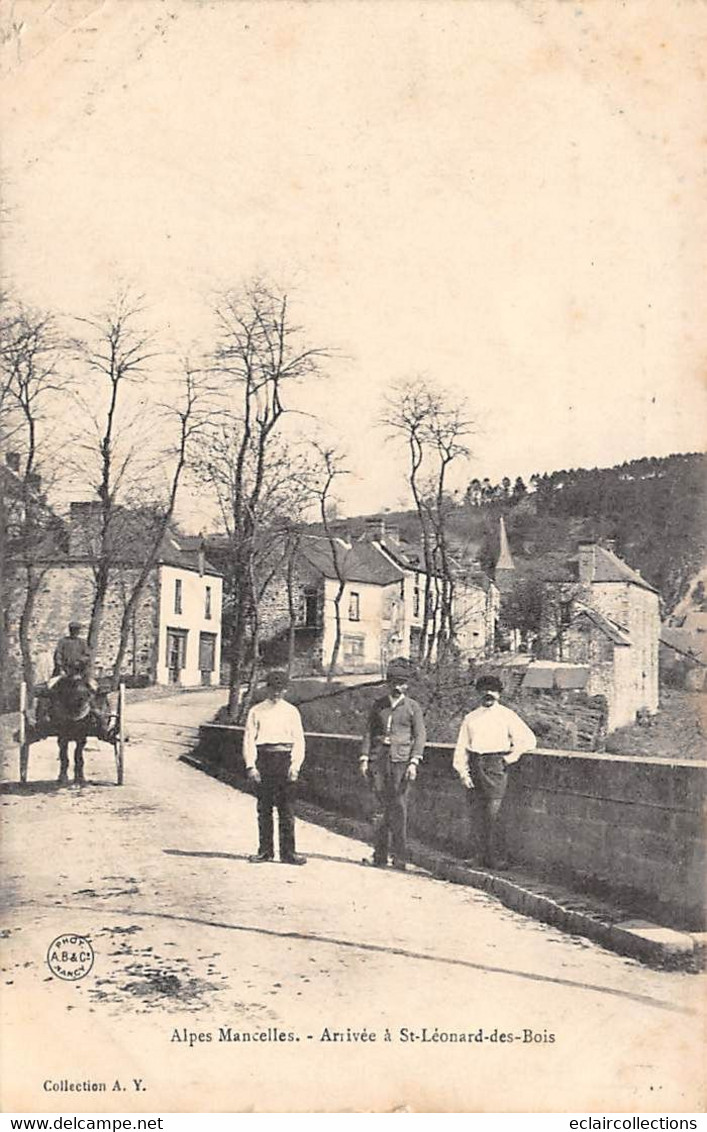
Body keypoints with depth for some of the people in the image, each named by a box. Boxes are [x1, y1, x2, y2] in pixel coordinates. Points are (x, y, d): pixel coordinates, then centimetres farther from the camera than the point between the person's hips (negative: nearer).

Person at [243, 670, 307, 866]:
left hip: (285, 759, 0)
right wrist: (250, 765, -6)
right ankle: (265, 850, 12)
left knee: (286, 809, 0)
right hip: (264, 759, 0)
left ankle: (287, 852, 4)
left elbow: (299, 740, 6)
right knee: (264, 808, 3)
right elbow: (248, 739, 4)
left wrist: (295, 765, -5)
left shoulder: (291, 711, 10)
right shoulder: (256, 711, 8)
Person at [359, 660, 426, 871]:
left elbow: (420, 736, 3)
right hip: (379, 758, 3)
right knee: (381, 808, 3)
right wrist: (364, 758, 4)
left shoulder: (412, 707, 6)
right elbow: (369, 732, 13)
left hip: (401, 760, -2)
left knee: (398, 807, -7)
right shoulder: (378, 705, 13)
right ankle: (380, 856, 8)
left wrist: (414, 762, -8)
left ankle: (400, 857, -1)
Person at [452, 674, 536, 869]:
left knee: (492, 813, -11)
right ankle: (486, 854, 9)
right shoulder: (470, 718, 15)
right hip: (475, 766, 3)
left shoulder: (506, 715, 7)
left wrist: (511, 757, 1)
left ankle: (493, 857, -7)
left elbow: (528, 740, 5)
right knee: (482, 813, 3)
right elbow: (461, 747, 12)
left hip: (495, 765, -3)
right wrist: (463, 772, 2)